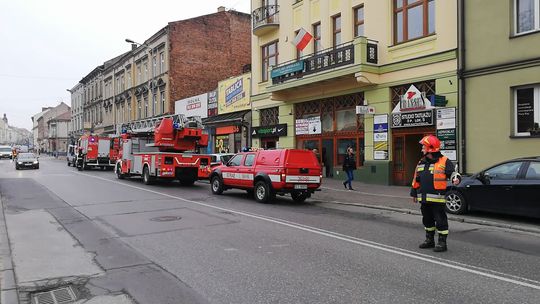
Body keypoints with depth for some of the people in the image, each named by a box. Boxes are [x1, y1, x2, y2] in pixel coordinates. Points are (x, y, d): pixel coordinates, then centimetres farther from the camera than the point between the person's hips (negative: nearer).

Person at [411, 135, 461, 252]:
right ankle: (429, 240, 31)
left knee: (440, 220, -1)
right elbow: (416, 180, 19)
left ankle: (442, 242, 9)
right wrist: (414, 193, 22)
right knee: (427, 220, 17)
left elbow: (452, 172, -10)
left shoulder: (444, 161, -6)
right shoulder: (421, 163, 13)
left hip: (437, 198, -7)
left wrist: (456, 178, -33)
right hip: (424, 198, 7)